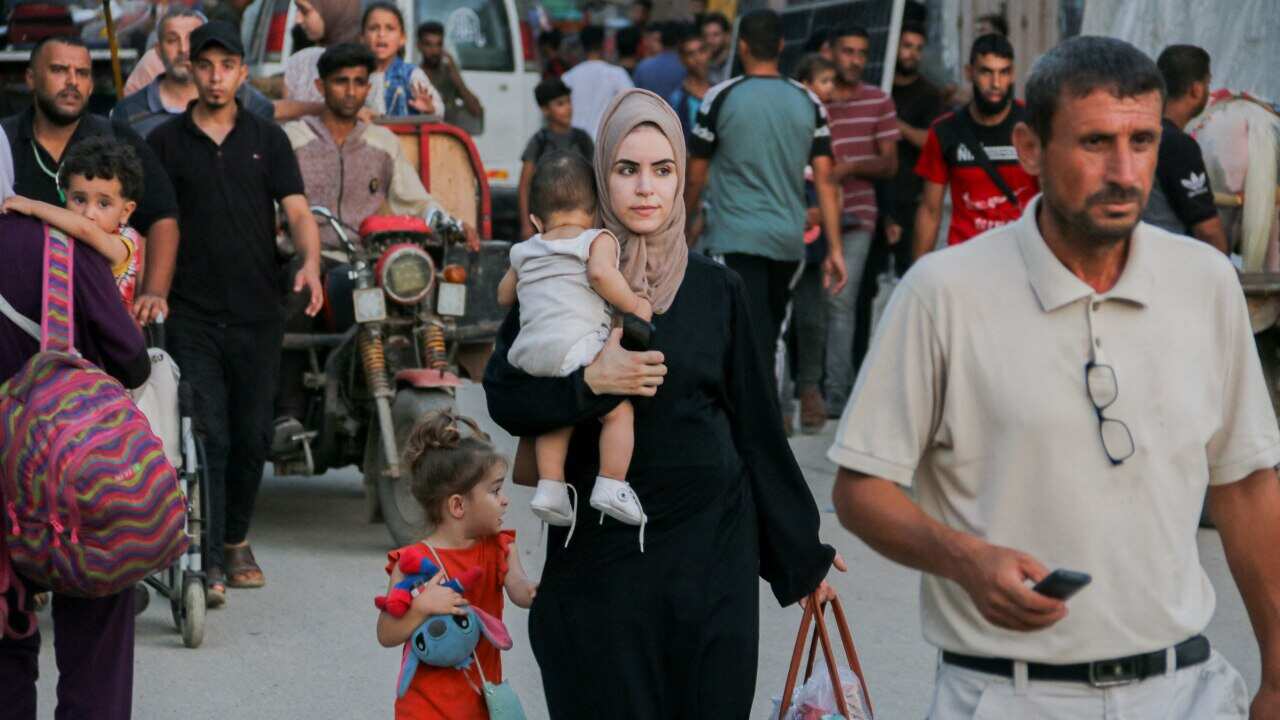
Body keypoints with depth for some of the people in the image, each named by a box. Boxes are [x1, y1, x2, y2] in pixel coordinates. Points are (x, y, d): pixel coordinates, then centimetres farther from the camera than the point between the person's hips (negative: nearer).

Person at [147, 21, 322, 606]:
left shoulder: (267, 139, 8)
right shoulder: (166, 142, 6)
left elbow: (297, 210, 1)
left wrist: (310, 261, -19)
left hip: (258, 314, 2)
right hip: (192, 315, -2)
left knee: (252, 436, 8)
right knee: (207, 436, -10)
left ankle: (236, 540, 27)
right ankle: (209, 563, -11)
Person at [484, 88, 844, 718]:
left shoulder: (716, 289, 5)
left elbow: (754, 424, 9)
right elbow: (503, 397, -2)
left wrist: (800, 548, 11)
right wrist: (590, 382, -19)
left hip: (710, 544, 1)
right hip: (599, 550, -1)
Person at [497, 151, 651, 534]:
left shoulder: (525, 251, 23)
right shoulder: (598, 239, 6)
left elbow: (504, 295, 36)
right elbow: (600, 273, -16)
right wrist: (633, 304, -6)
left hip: (530, 352, 6)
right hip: (574, 345, -6)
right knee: (619, 411, 1)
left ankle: (549, 485, 11)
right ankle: (611, 484, -10)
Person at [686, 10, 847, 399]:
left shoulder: (721, 98, -5)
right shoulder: (808, 102, 5)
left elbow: (695, 177, 1)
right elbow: (825, 180, 2)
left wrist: (687, 227, 17)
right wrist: (835, 249, 4)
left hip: (736, 240, -4)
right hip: (788, 241, 4)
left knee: (752, 341, -9)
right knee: (767, 335, 17)